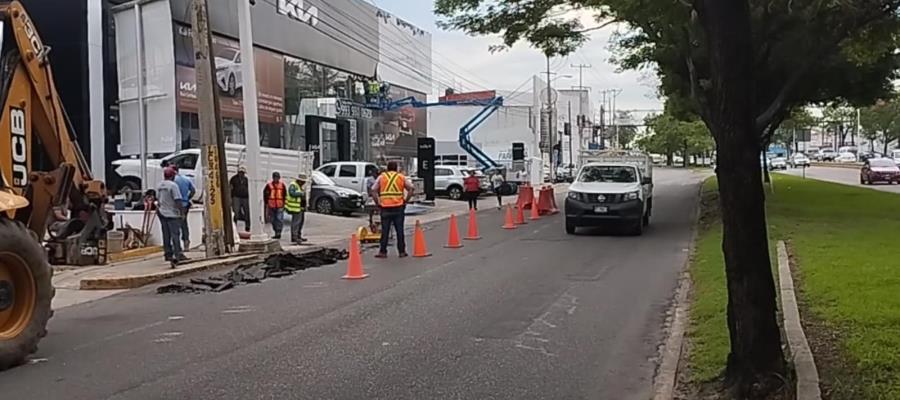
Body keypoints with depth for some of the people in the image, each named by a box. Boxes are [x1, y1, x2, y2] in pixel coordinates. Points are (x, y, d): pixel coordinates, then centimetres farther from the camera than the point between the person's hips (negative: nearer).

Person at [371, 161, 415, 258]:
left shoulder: (381, 177, 7)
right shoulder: (401, 177, 7)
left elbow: (373, 190, -2)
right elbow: (412, 188, 0)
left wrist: (377, 202, 4)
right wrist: (405, 200, 4)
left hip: (385, 207, 0)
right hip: (398, 207, 0)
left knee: (385, 230, 5)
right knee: (400, 230, 6)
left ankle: (383, 252, 7)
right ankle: (402, 251, 10)